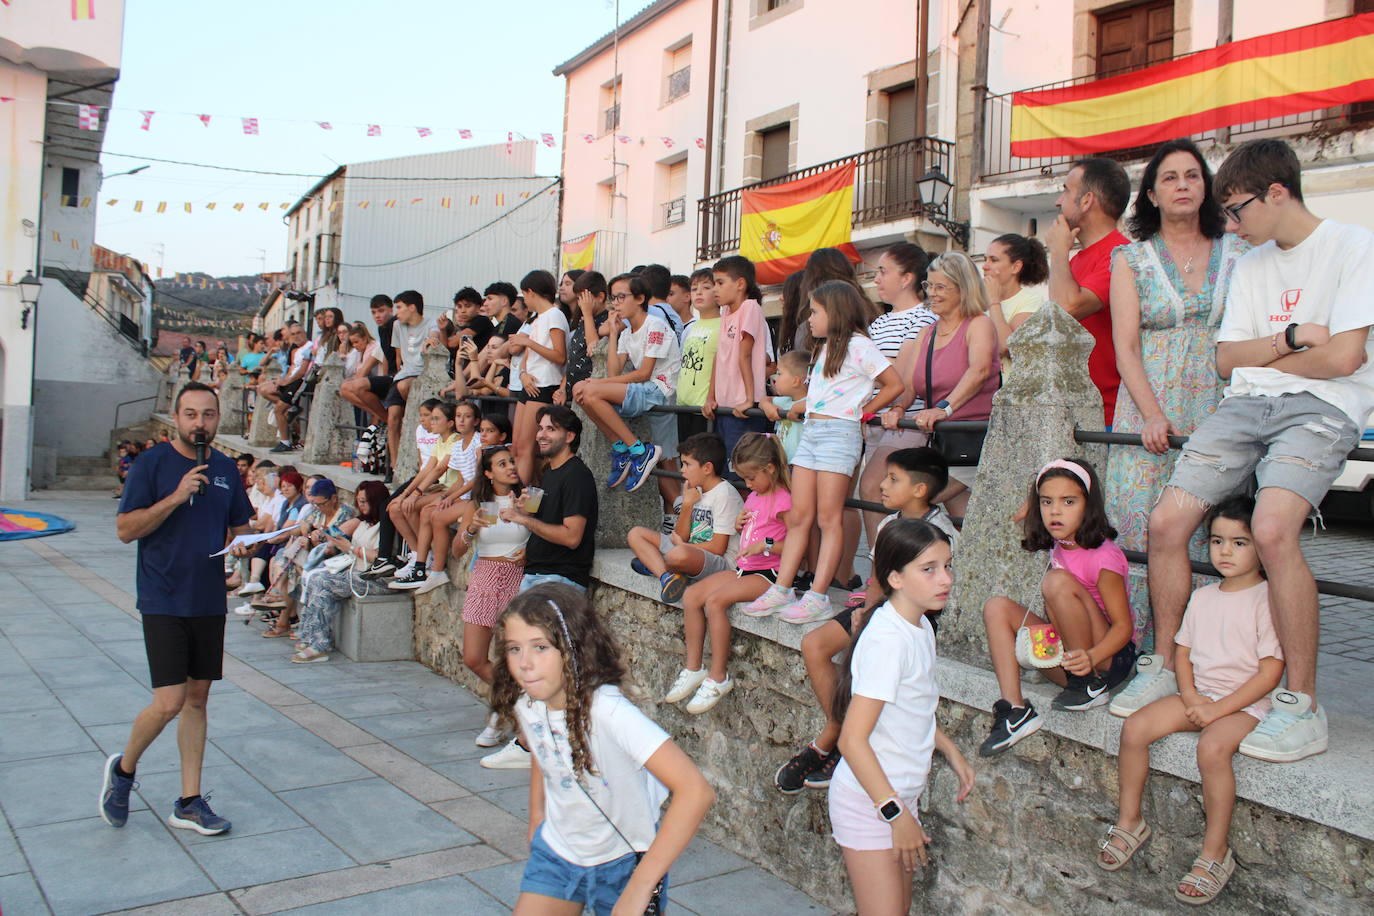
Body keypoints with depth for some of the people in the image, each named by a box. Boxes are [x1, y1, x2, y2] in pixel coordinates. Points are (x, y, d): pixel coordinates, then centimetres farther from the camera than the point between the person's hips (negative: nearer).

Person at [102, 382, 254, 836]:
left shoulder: (226, 469, 9)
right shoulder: (152, 464, -6)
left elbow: (240, 527, 18)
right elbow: (125, 529, -10)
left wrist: (242, 544, -4)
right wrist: (176, 497, -20)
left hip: (210, 601, 5)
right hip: (163, 602, -5)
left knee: (198, 698, 10)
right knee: (170, 702, -10)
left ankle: (189, 802, 20)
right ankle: (123, 769, 20)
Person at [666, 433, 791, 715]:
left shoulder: (782, 500, -11)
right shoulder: (754, 496, 17)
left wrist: (766, 545, -25)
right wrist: (738, 524, 7)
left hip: (767, 573, -9)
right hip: (742, 568, 9)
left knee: (715, 600, -28)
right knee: (691, 594, -7)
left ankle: (718, 677, -18)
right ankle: (693, 668, -2)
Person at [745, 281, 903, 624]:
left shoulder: (857, 345, -6)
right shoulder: (826, 347, 22)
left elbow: (894, 385, -10)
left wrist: (861, 412, -4)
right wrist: (802, 403, 8)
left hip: (838, 432, -8)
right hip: (810, 431, 8)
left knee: (828, 518, -7)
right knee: (798, 516, 5)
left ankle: (818, 597, -6)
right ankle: (781, 589, 6)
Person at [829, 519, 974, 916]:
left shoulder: (921, 627, 3)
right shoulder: (887, 639, -24)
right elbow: (852, 740, -25)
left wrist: (950, 750, 10)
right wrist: (896, 813, -22)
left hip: (900, 794, 9)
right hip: (869, 802, -9)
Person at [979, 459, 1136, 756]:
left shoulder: (1104, 556, -17)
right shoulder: (1059, 545, 4)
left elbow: (1123, 626, -20)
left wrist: (1091, 657, -37)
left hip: (1108, 658, -7)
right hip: (1065, 659, 8)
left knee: (1057, 580, -27)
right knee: (997, 607, -8)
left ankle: (1091, 685, -15)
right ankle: (1015, 711, -17)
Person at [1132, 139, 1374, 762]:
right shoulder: (1250, 266, 20)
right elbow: (1227, 360, 14)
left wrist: (1261, 354, 5)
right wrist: (1288, 340, -4)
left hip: (1322, 408, -6)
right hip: (1246, 406, 6)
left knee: (1271, 528, -31)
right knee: (1166, 520, -11)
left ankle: (1304, 709, -19)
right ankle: (1166, 669, 6)